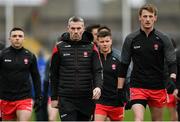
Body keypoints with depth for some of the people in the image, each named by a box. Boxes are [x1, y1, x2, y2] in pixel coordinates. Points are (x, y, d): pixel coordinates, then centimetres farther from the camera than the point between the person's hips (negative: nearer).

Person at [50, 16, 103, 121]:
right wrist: (54, 97, 6)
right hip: (66, 99, -2)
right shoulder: (60, 48, 2)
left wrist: (98, 87, -21)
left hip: (86, 99, 2)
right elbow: (54, 74, 7)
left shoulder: (91, 47, 4)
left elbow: (98, 70, -1)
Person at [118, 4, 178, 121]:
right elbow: (124, 65, 8)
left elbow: (172, 62, -3)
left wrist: (173, 80, -22)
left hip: (158, 88, 1)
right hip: (138, 87, -1)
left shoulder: (163, 39, 0)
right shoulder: (131, 39, 2)